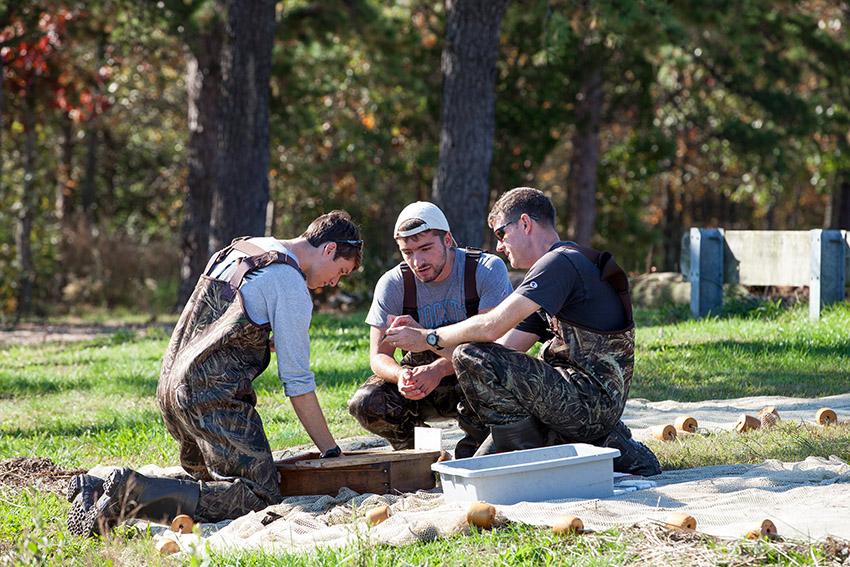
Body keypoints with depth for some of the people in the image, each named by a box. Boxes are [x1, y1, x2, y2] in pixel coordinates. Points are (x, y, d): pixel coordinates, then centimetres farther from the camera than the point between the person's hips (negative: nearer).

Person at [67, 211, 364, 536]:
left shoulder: (237, 250, 19)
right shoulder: (290, 284, -7)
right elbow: (297, 382, -8)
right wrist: (331, 451, -1)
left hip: (171, 385, 9)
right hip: (214, 396, -9)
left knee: (210, 482, 20)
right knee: (260, 496, -14)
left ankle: (97, 489, 6)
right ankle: (134, 494, -26)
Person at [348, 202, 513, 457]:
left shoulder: (487, 269, -15)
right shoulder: (392, 284, -6)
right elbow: (379, 355, -8)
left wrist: (439, 369, -40)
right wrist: (400, 375, -34)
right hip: (421, 372, 3)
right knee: (365, 403, -23)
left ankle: (472, 450, -9)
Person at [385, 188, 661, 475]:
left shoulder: (561, 262, -10)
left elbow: (492, 326, -19)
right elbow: (503, 349, 16)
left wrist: (431, 338, -4)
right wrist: (423, 334, 10)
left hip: (591, 396, -10)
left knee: (471, 357, -16)